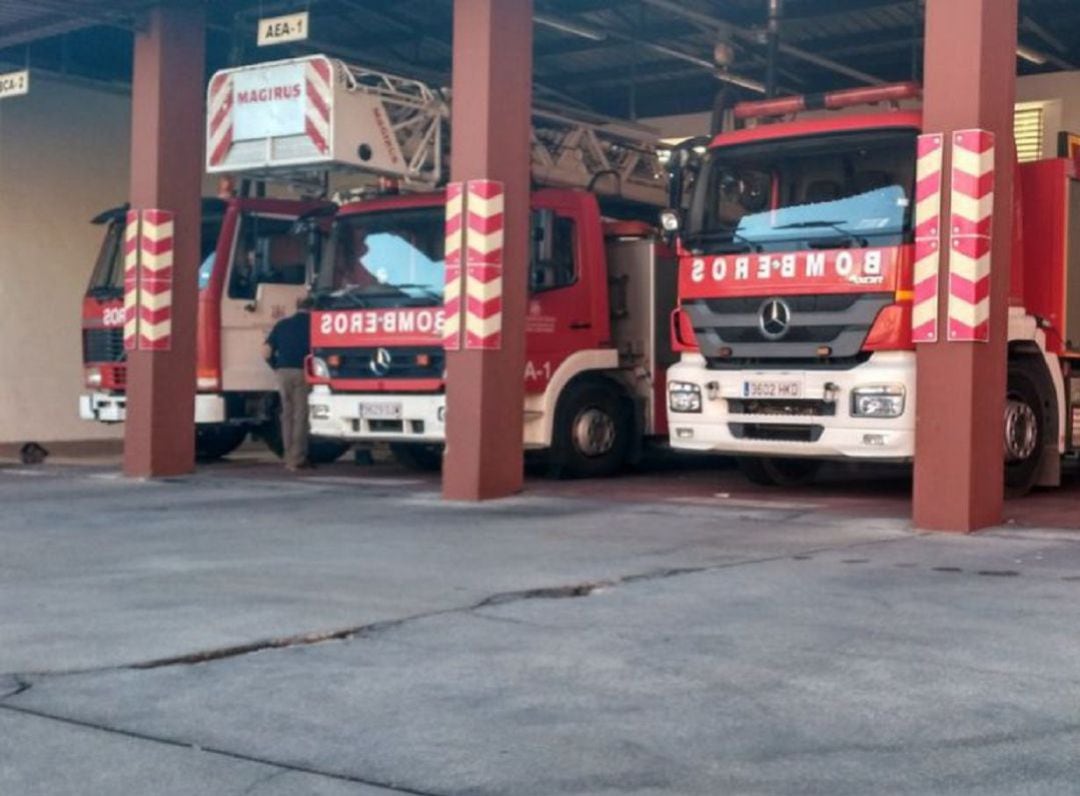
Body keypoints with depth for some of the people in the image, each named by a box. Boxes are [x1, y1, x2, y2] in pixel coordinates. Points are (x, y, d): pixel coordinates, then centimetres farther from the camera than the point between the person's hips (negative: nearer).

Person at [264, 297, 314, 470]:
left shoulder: (282, 324, 14)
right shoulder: (313, 324, 4)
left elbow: (266, 352, 7)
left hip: (283, 373, 4)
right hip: (303, 372, -4)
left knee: (287, 414, 11)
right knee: (300, 416, -1)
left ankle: (289, 458, 13)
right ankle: (297, 460, -2)